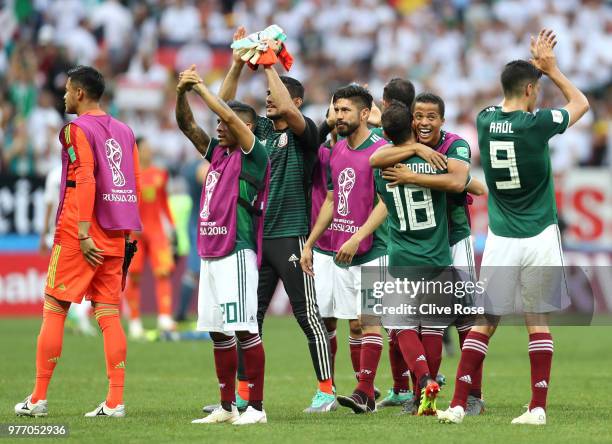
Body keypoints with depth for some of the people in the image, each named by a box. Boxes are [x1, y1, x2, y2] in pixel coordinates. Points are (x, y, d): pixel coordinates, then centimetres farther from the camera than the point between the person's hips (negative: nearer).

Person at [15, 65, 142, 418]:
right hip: (115, 236, 6)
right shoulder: (124, 131, 14)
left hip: (79, 234, -6)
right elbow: (136, 185, 13)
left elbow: (85, 180, -18)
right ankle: (115, 402, -1)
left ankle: (39, 399, 2)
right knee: (109, 316, 5)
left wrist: (83, 233, -20)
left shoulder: (77, 130, -7)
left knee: (54, 310, 1)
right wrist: (125, 230, 17)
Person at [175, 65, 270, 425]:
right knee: (218, 331, 10)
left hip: (237, 253, -9)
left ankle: (256, 407, -9)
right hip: (210, 253, 9)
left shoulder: (253, 155, -5)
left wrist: (201, 88, -9)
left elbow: (231, 116, -17)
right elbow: (187, 125, 15)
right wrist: (182, 93, -2)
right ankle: (227, 406, 15)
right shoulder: (218, 153, 17)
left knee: (245, 329, -10)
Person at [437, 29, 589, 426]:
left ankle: (459, 405, 0)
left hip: (500, 241, 3)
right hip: (539, 239, -3)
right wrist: (551, 68, 16)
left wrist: (533, 63, 27)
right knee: (538, 322, 4)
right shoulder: (536, 124, -11)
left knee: (484, 323, 5)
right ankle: (538, 408, 1)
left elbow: (508, 102, 26)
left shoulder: (485, 121, 1)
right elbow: (581, 103, 8)